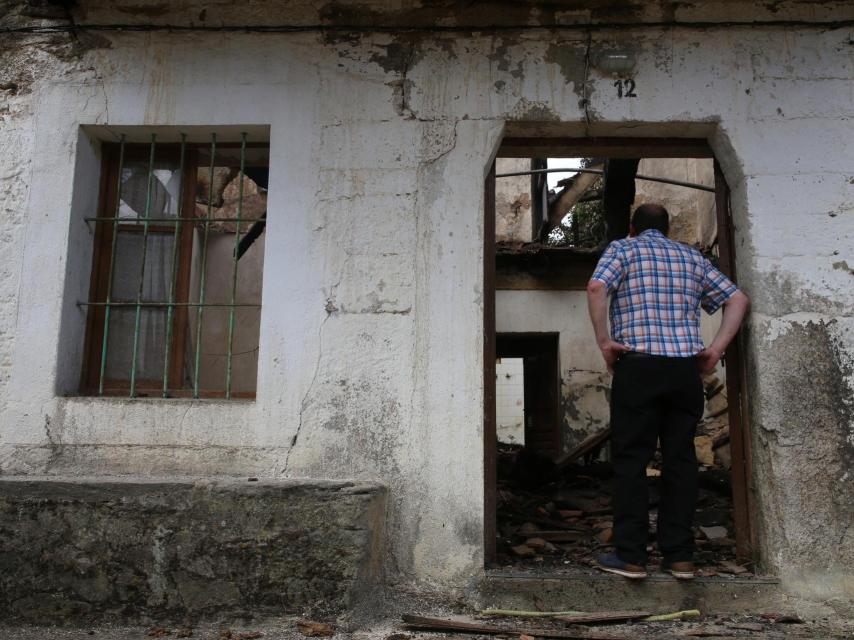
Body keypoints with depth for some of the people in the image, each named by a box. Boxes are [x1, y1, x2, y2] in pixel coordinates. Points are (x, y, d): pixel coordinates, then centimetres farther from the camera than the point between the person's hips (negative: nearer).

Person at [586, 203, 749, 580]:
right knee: (680, 460, 8)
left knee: (631, 460, 0)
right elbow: (737, 300, 15)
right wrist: (716, 349, 8)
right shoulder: (692, 257, 20)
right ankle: (680, 556, 11)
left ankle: (630, 556, 2)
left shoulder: (623, 248, 8)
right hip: (686, 369, 4)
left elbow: (596, 288, -12)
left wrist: (603, 340, -7)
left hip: (638, 366, -4)